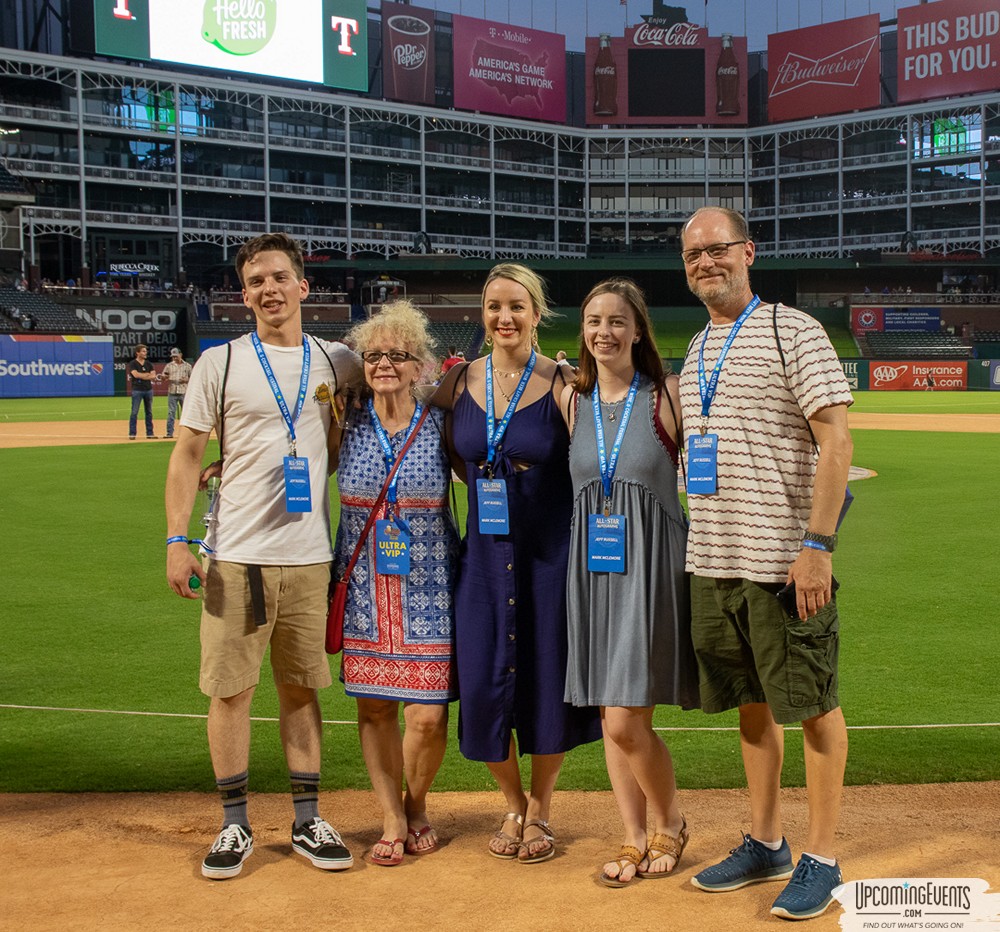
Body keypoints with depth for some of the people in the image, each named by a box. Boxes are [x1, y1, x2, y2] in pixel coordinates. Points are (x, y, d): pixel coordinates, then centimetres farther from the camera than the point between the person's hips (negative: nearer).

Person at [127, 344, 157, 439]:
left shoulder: (149, 364, 12)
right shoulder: (132, 364, -2)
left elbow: (153, 377, 3)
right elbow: (136, 374, -18)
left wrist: (142, 376, -11)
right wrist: (148, 375, -7)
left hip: (148, 389, 5)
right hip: (137, 390, -5)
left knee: (149, 412, 8)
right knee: (134, 412, -5)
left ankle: (150, 433, 13)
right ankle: (132, 434, -2)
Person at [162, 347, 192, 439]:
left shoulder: (187, 366, 8)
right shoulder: (169, 365, 9)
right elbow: (163, 377, 7)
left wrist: (186, 380, -10)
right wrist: (165, 377, -17)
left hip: (184, 392, 0)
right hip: (172, 392, 0)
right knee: (171, 413, -3)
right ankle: (169, 433, -2)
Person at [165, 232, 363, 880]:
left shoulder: (336, 363, 7)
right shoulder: (220, 362, 0)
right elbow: (188, 455, -1)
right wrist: (177, 539, -10)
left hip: (309, 556, 2)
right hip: (236, 555, -2)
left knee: (301, 687, 9)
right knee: (230, 688, 2)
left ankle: (308, 821, 19)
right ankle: (235, 827, 15)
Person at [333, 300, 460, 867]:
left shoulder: (442, 423, -3)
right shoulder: (346, 423, 1)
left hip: (429, 590, -2)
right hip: (365, 590, 2)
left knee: (428, 715, -3)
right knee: (374, 707, 6)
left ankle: (416, 804, 26)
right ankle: (393, 820, 24)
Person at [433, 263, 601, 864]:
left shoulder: (561, 384, -6)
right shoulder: (458, 383, 3)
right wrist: (489, 483, 4)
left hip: (551, 551, -3)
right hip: (485, 552, 3)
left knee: (548, 679, 4)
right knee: (483, 684, 3)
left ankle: (540, 809, 26)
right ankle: (513, 805, 28)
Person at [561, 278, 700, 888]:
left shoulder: (666, 396, -4)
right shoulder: (573, 400, 9)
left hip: (651, 563, -5)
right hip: (592, 564, 5)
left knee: (626, 721, -9)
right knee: (611, 718, 9)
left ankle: (670, 823, 17)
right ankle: (634, 839, 24)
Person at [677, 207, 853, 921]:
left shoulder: (793, 332, -7)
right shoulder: (696, 351, 16)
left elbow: (836, 441, -13)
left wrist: (816, 545, -20)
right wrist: (706, 544, 17)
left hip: (784, 561, -7)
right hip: (715, 564, 7)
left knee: (813, 704, 1)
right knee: (752, 703, 15)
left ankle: (822, 860, 12)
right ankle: (765, 844, 28)